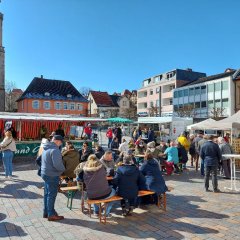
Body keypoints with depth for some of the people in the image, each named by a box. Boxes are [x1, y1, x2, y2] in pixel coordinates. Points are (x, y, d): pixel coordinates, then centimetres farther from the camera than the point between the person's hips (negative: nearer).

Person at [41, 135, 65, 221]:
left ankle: (46, 212, 29)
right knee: (51, 195, 1)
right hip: (52, 175, -9)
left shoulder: (46, 148, 10)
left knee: (47, 194, 18)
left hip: (45, 173, 10)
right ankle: (51, 214, 11)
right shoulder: (55, 150, -22)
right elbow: (57, 164, -29)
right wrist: (63, 169, -10)